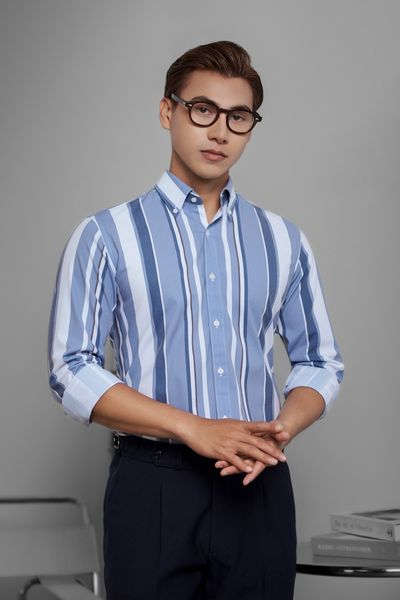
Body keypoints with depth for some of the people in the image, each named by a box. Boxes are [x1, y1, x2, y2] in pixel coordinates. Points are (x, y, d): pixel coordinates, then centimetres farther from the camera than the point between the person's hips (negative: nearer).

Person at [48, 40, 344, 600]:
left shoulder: (283, 240, 9)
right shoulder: (105, 236, -1)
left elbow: (320, 362, 11)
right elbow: (72, 370, -7)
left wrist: (279, 430, -10)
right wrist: (196, 430, -16)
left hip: (260, 485, 3)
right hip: (153, 485, -3)